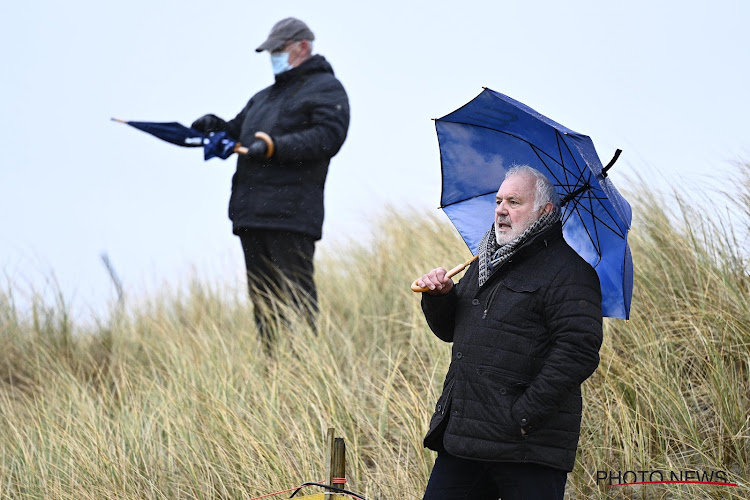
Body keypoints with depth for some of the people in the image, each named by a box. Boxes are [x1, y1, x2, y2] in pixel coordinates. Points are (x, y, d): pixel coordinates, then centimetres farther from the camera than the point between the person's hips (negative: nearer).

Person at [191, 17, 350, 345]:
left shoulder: (326, 89, 2)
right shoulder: (264, 97, 29)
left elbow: (328, 136, -14)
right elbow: (238, 131, 29)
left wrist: (275, 146, -21)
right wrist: (217, 127, 6)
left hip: (291, 214, -9)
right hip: (252, 215, 9)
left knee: (294, 295, -11)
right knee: (262, 296, 8)